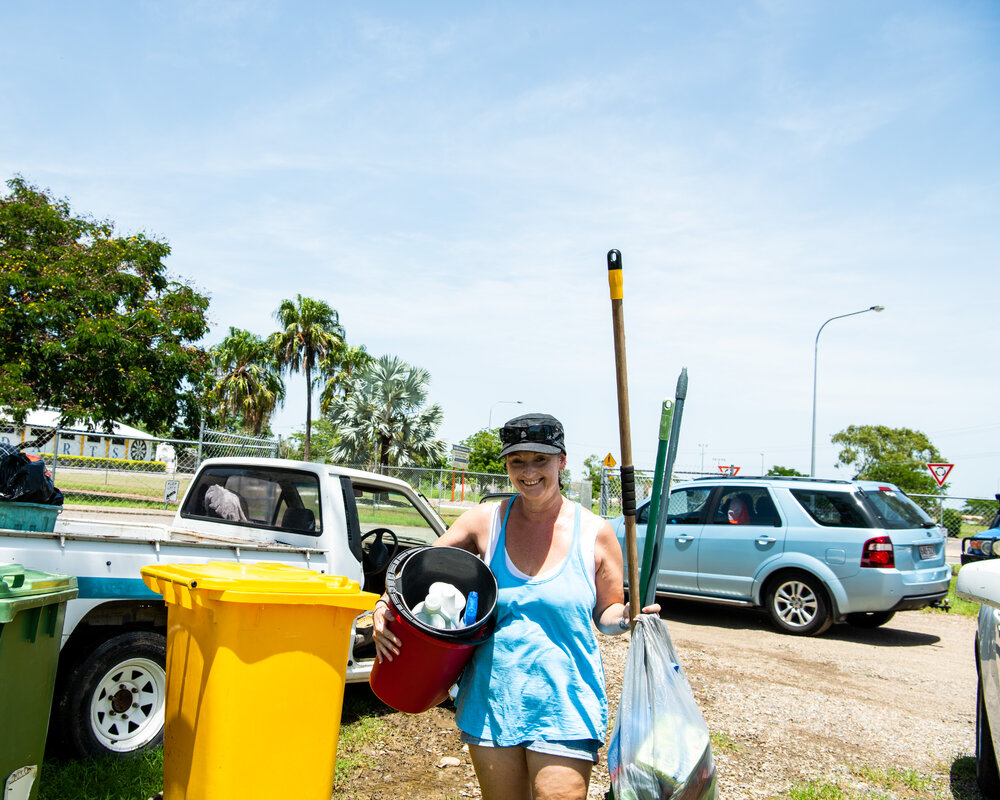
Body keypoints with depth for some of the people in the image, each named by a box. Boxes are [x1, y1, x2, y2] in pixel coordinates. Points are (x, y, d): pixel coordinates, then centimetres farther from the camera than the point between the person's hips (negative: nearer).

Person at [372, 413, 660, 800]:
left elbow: (606, 615, 5)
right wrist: (384, 606, -14)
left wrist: (626, 617, -17)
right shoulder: (486, 520, -2)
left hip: (564, 708, -2)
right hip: (491, 700, 2)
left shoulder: (594, 532, -5)